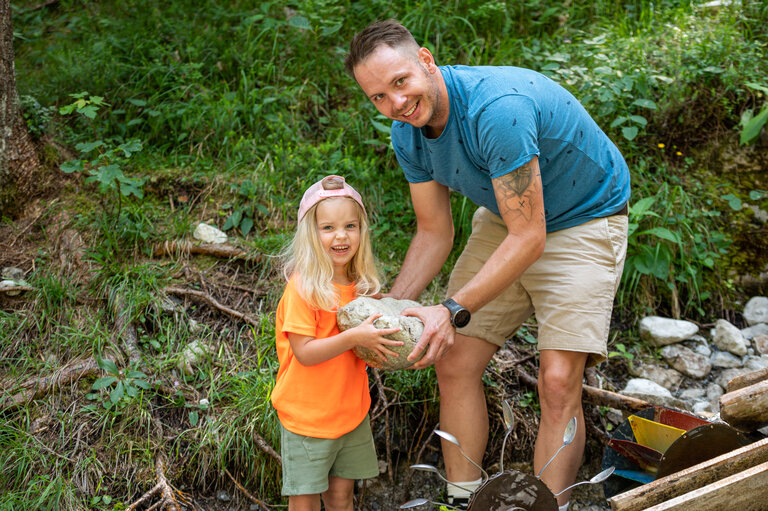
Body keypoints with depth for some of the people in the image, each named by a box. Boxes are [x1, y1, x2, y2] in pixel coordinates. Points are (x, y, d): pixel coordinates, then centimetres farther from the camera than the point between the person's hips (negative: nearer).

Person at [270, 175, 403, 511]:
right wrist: (353, 337, -32)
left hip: (351, 411, 6)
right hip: (307, 416, -5)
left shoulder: (360, 284, 2)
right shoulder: (303, 288, -20)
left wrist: (377, 344, -6)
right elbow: (304, 353, -23)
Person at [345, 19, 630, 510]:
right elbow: (435, 232, -1)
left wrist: (453, 311, -36)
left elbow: (529, 238, -32)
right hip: (505, 218, 7)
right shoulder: (408, 134, -10)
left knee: (559, 381, -18)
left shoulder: (496, 108, -35)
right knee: (453, 361, 0)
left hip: (584, 217, -7)